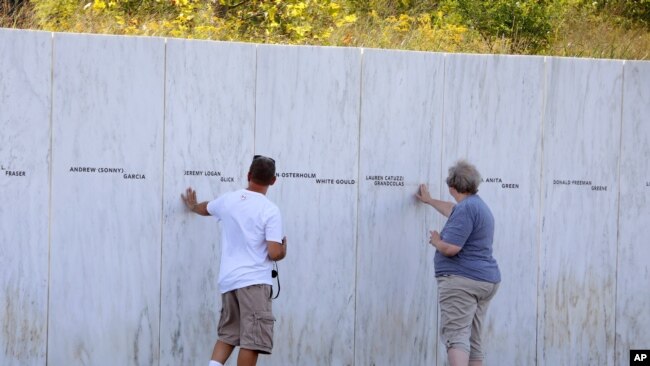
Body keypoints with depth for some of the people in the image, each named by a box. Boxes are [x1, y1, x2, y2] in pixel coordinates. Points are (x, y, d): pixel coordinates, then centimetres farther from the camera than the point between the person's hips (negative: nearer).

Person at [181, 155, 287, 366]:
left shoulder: (228, 200, 9)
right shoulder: (270, 211, -9)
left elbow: (205, 209, 32)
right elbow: (274, 253, -14)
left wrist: (192, 206, 57)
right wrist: (284, 249, 10)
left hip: (228, 280, 6)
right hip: (254, 282, -6)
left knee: (228, 335, 15)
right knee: (252, 340, -8)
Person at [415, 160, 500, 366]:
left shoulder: (466, 208, -14)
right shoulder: (478, 206, 18)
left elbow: (450, 248, -21)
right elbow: (452, 210, 42)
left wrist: (435, 240, 0)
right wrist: (429, 200, 56)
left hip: (461, 280, -10)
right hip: (486, 281, 10)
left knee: (455, 336, -18)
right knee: (473, 341, 11)